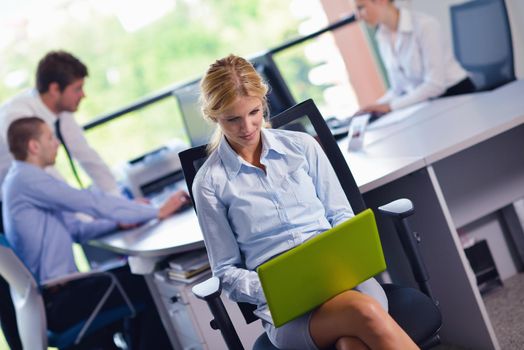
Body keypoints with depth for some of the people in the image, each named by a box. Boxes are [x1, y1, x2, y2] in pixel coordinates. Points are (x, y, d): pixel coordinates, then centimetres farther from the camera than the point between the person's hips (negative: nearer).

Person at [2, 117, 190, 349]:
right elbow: (91, 202, -20)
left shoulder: (25, 179, 16)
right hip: (56, 301, -10)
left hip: (57, 289, 10)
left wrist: (119, 222, 2)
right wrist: (156, 212, -15)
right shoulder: (27, 178, -16)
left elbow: (77, 230, 16)